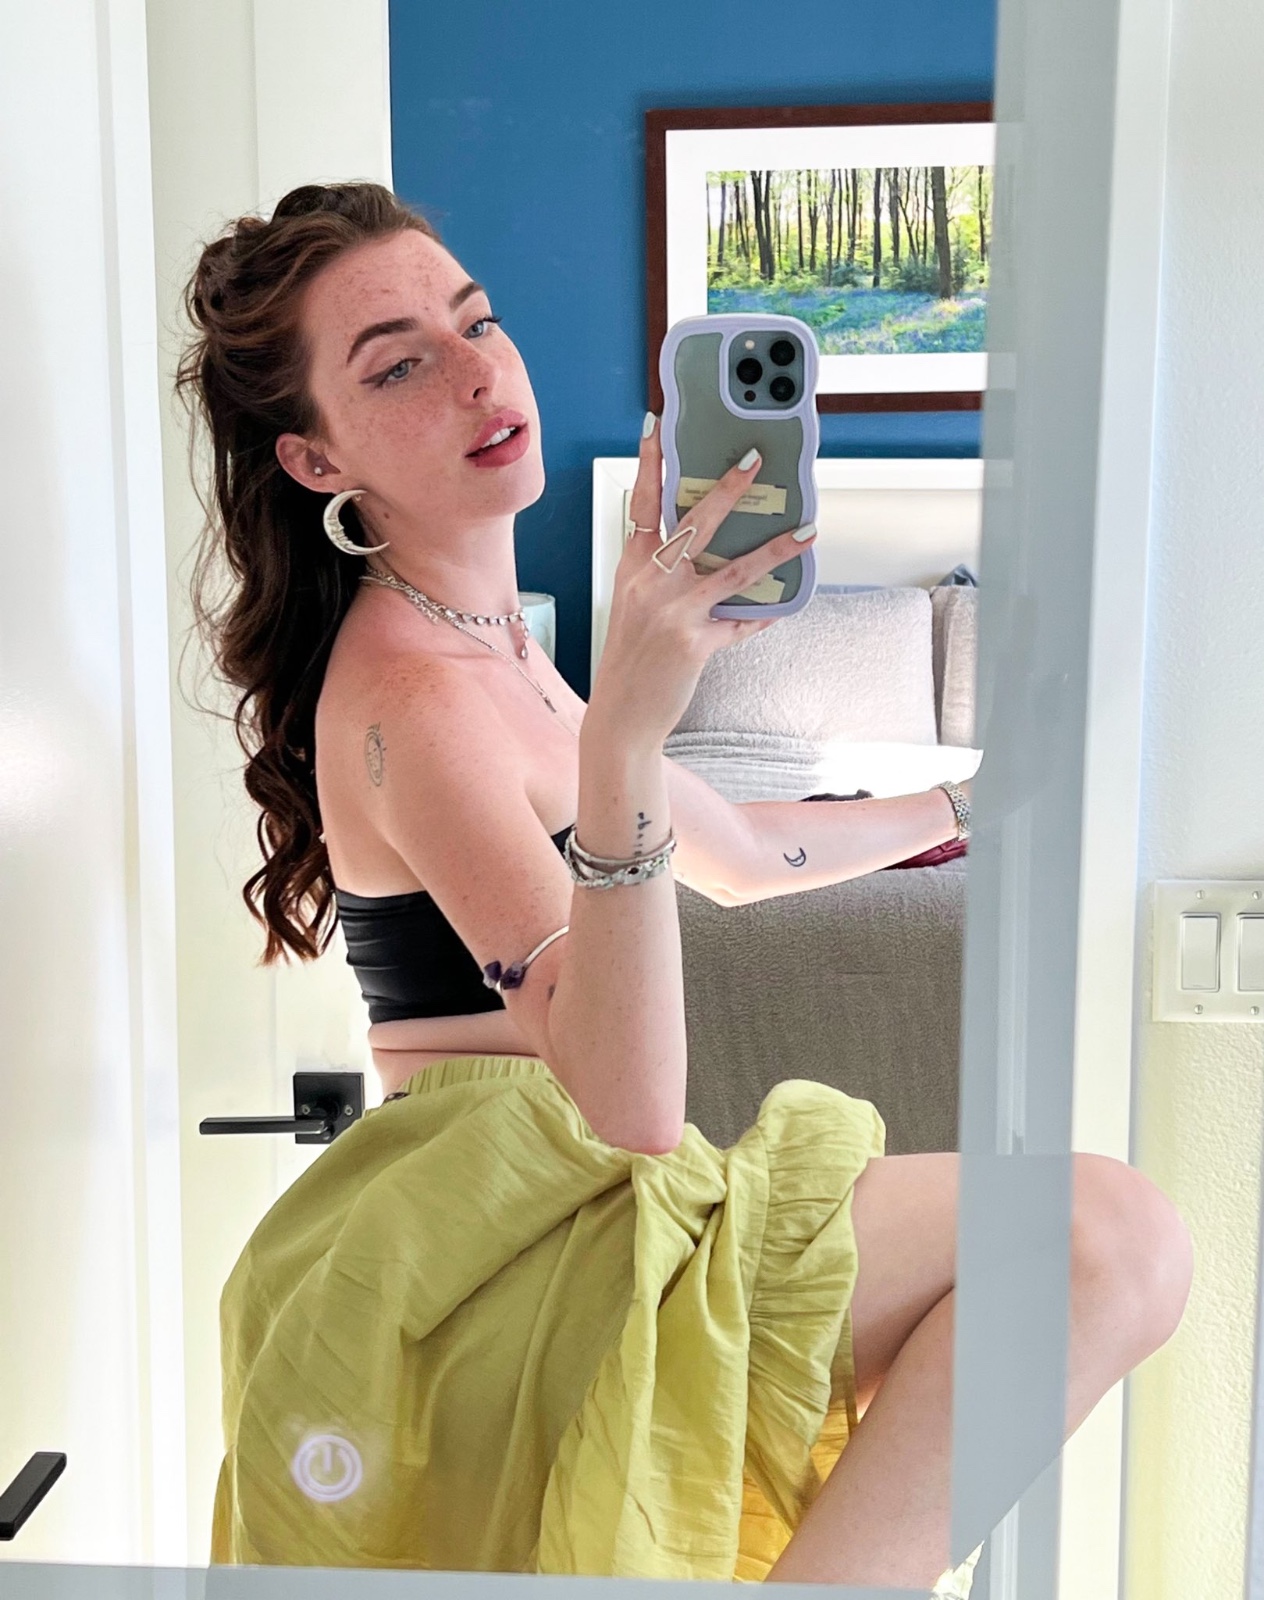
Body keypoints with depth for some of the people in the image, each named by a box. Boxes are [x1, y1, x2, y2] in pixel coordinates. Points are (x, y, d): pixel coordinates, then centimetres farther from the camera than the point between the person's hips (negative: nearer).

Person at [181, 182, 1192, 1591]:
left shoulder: (483, 640, 13)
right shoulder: (409, 701, -19)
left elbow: (735, 855, 25)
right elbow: (632, 1103, -29)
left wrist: (967, 807, 35)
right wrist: (622, 734, -40)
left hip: (550, 1212, 10)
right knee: (1115, 1236, -22)